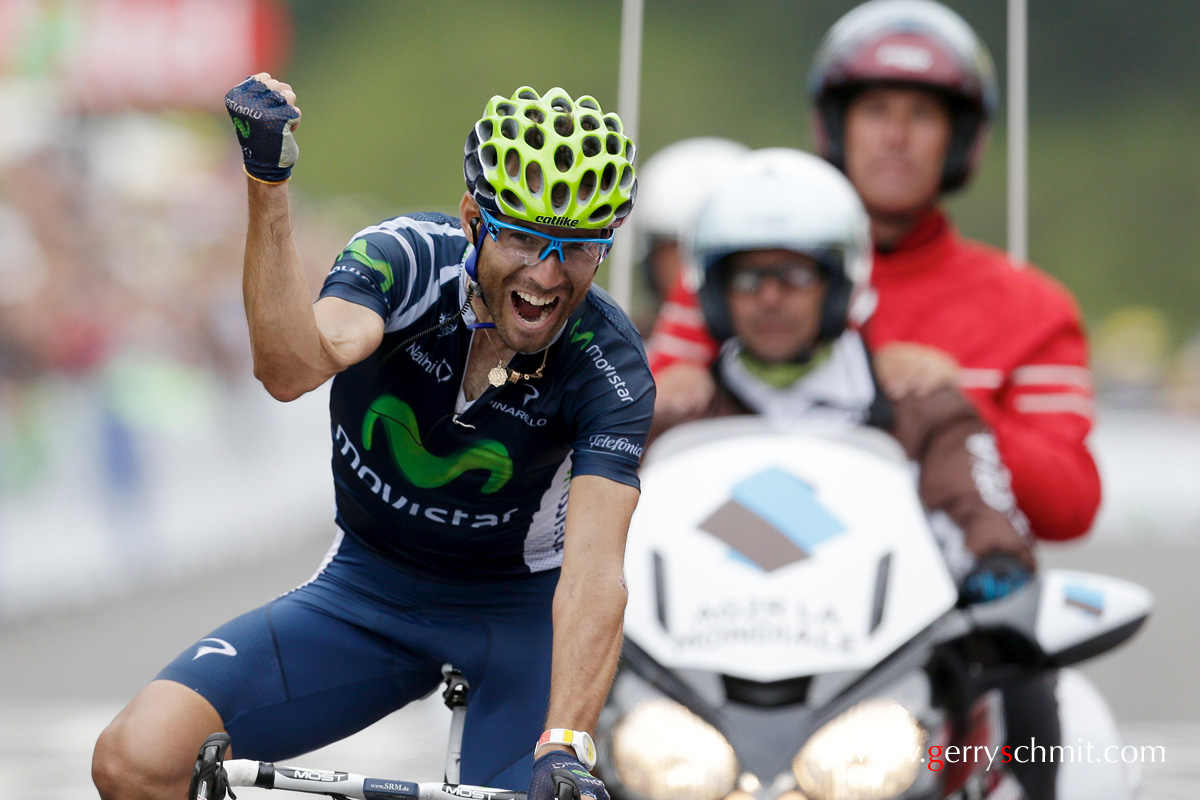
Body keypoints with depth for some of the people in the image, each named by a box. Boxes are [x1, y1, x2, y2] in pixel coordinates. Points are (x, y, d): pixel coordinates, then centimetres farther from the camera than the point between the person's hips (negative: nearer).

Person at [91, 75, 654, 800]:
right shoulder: (404, 259, -19)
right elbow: (294, 367, -39)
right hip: (368, 588, 1)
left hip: (517, 612, -1)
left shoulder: (612, 367, -21)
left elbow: (594, 573, -32)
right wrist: (267, 187, -50)